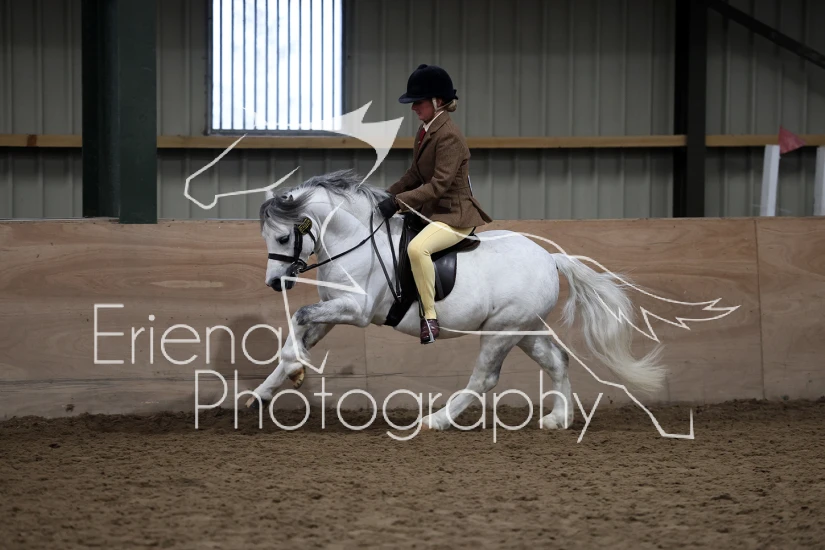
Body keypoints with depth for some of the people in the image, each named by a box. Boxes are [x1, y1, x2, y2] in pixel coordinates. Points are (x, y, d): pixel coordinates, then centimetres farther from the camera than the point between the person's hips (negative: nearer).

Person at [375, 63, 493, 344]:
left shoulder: (448, 135, -21)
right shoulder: (425, 130, 8)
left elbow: (439, 184, -26)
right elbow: (415, 174, 15)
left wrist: (399, 201, -29)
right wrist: (387, 195, 4)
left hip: (456, 215, -11)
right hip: (430, 210, 11)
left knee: (417, 248, -35)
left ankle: (430, 317, -27)